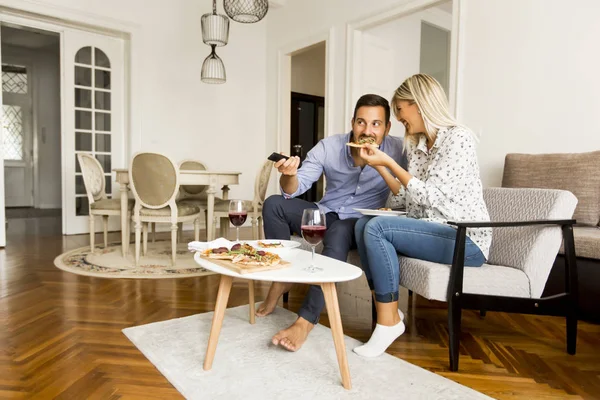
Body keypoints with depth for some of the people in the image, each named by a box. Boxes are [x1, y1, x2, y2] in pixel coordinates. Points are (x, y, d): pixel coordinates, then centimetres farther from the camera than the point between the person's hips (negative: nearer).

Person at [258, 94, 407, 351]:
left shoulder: (398, 151, -15)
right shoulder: (329, 147, -8)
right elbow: (293, 191, -10)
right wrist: (289, 175, -33)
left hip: (360, 223, -3)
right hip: (325, 214, 4)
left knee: (338, 234, -38)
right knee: (274, 204, -17)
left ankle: (306, 321, -33)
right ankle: (280, 280, -5)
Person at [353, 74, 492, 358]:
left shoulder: (458, 138, -10)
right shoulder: (416, 145, 13)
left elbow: (430, 196, -18)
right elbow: (407, 199, 9)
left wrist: (388, 161, -15)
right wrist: (380, 167, 3)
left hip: (466, 240, -8)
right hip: (433, 232, 8)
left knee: (377, 227, -24)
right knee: (363, 224, -10)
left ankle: (389, 321, -14)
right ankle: (388, 313, -8)